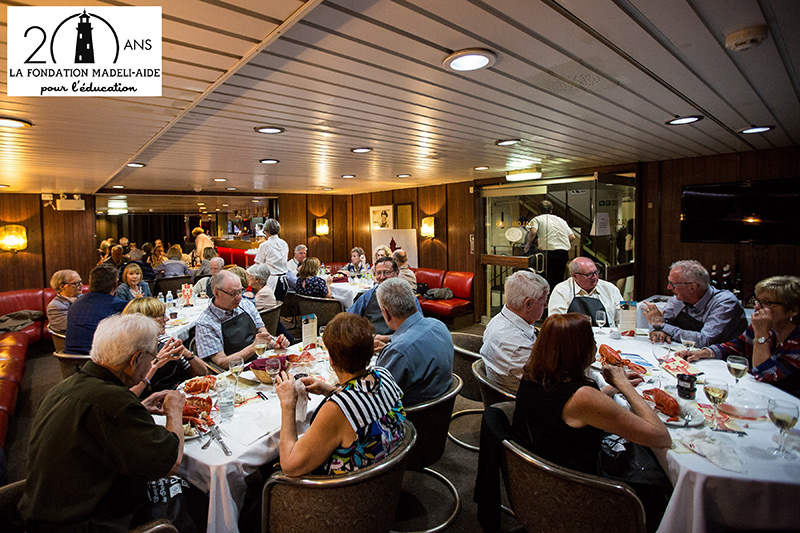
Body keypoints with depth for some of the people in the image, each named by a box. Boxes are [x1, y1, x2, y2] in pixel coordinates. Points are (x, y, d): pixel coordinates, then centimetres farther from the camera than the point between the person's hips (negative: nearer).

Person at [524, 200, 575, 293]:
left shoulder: (537, 219, 9)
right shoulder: (561, 220, 22)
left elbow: (533, 232, -13)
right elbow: (572, 237, 16)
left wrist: (528, 244, 0)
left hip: (549, 252, -4)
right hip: (565, 252, 5)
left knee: (547, 280, 2)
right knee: (559, 279, 14)